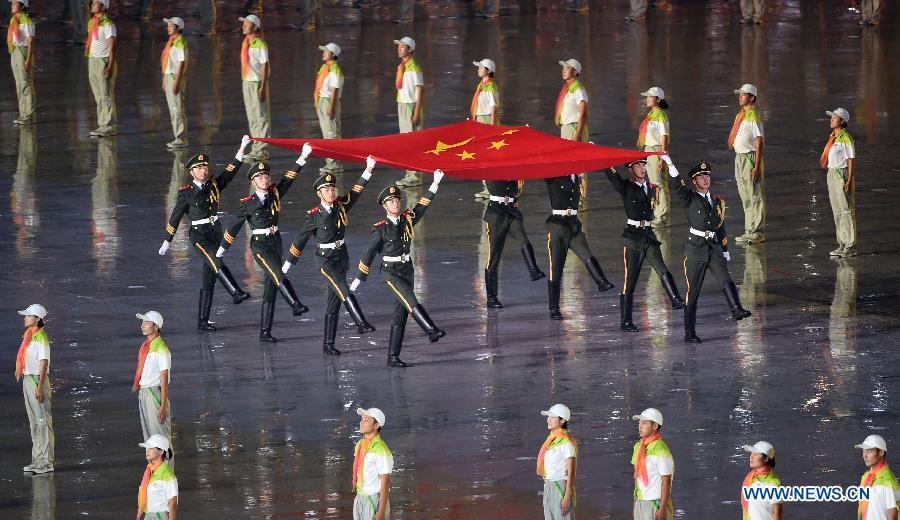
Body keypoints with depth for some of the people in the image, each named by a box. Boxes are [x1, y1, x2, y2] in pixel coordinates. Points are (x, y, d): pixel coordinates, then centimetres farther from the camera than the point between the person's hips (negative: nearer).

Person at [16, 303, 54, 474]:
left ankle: (47, 461, -3)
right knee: (34, 422, 14)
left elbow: (44, 363, -18)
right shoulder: (28, 336, 12)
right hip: (27, 379, 10)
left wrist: (40, 387, -21)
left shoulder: (41, 337, -15)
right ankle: (37, 459, 20)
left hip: (38, 379, -10)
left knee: (43, 420, -5)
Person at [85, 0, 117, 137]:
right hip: (92, 60, 9)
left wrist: (110, 66, -23)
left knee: (106, 95, -7)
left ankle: (109, 126, -5)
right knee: (98, 96, 11)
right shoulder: (92, 22, 13)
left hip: (103, 61, -9)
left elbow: (112, 46, -17)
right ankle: (102, 125, 16)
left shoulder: (107, 24, -13)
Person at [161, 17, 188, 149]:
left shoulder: (180, 42, -14)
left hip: (175, 76, -10)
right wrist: (165, 80, 19)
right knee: (173, 109, 13)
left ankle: (181, 139, -7)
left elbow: (182, 63, -19)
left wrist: (176, 82, -22)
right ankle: (178, 138, 18)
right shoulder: (171, 41, 15)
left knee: (178, 109, -8)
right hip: (168, 76, 10)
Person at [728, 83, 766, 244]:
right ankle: (750, 230, 22)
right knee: (745, 196, 15)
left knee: (755, 197, -4)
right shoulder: (740, 115, 14)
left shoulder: (753, 117, -14)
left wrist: (757, 166, -22)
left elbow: (759, 142, -18)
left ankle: (757, 232, -1)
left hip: (750, 157, -10)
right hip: (739, 158, 10)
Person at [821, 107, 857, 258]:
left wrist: (849, 180, -19)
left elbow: (851, 160, -15)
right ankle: (842, 244, 19)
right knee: (837, 211, 13)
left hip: (843, 174, -9)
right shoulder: (832, 137, 12)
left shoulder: (846, 138, -13)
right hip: (832, 174, 9)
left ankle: (851, 245, -2)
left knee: (847, 210, -5)